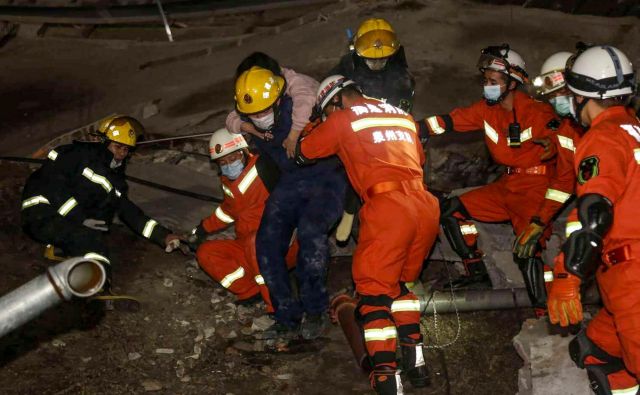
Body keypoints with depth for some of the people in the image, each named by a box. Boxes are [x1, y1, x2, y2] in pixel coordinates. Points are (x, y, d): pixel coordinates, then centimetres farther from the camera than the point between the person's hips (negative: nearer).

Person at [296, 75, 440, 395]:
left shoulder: (343, 119, 8)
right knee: (400, 283, 22)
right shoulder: (402, 116, 24)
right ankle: (415, 361, 17)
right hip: (426, 206, 6)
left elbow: (303, 153, 18)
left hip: (387, 206, -6)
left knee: (373, 291, -1)